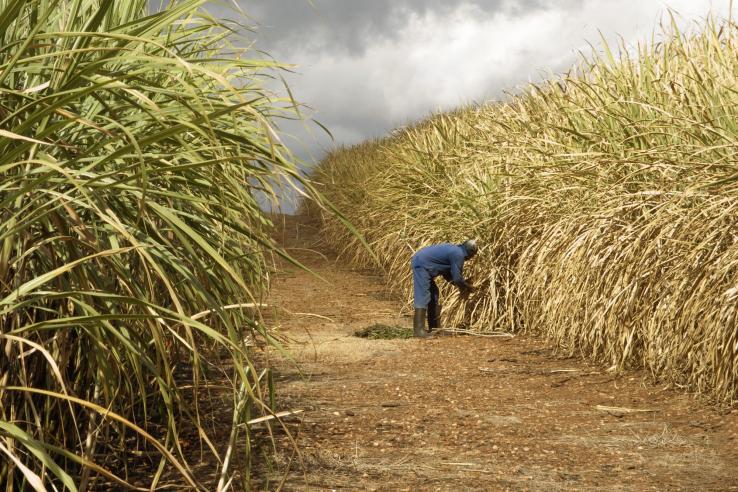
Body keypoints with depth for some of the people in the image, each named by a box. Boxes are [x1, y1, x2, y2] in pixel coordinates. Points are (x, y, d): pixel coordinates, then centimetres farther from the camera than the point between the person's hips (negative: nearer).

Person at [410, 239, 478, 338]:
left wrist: (462, 284, 20)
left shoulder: (455, 250, 17)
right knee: (423, 296, -14)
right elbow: (457, 278, -11)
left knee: (433, 293, 16)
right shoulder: (458, 254, -13)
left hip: (420, 262, 11)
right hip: (421, 264, -11)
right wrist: (467, 287, 6)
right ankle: (418, 330, -19)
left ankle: (434, 327, 21)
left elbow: (446, 273, 23)